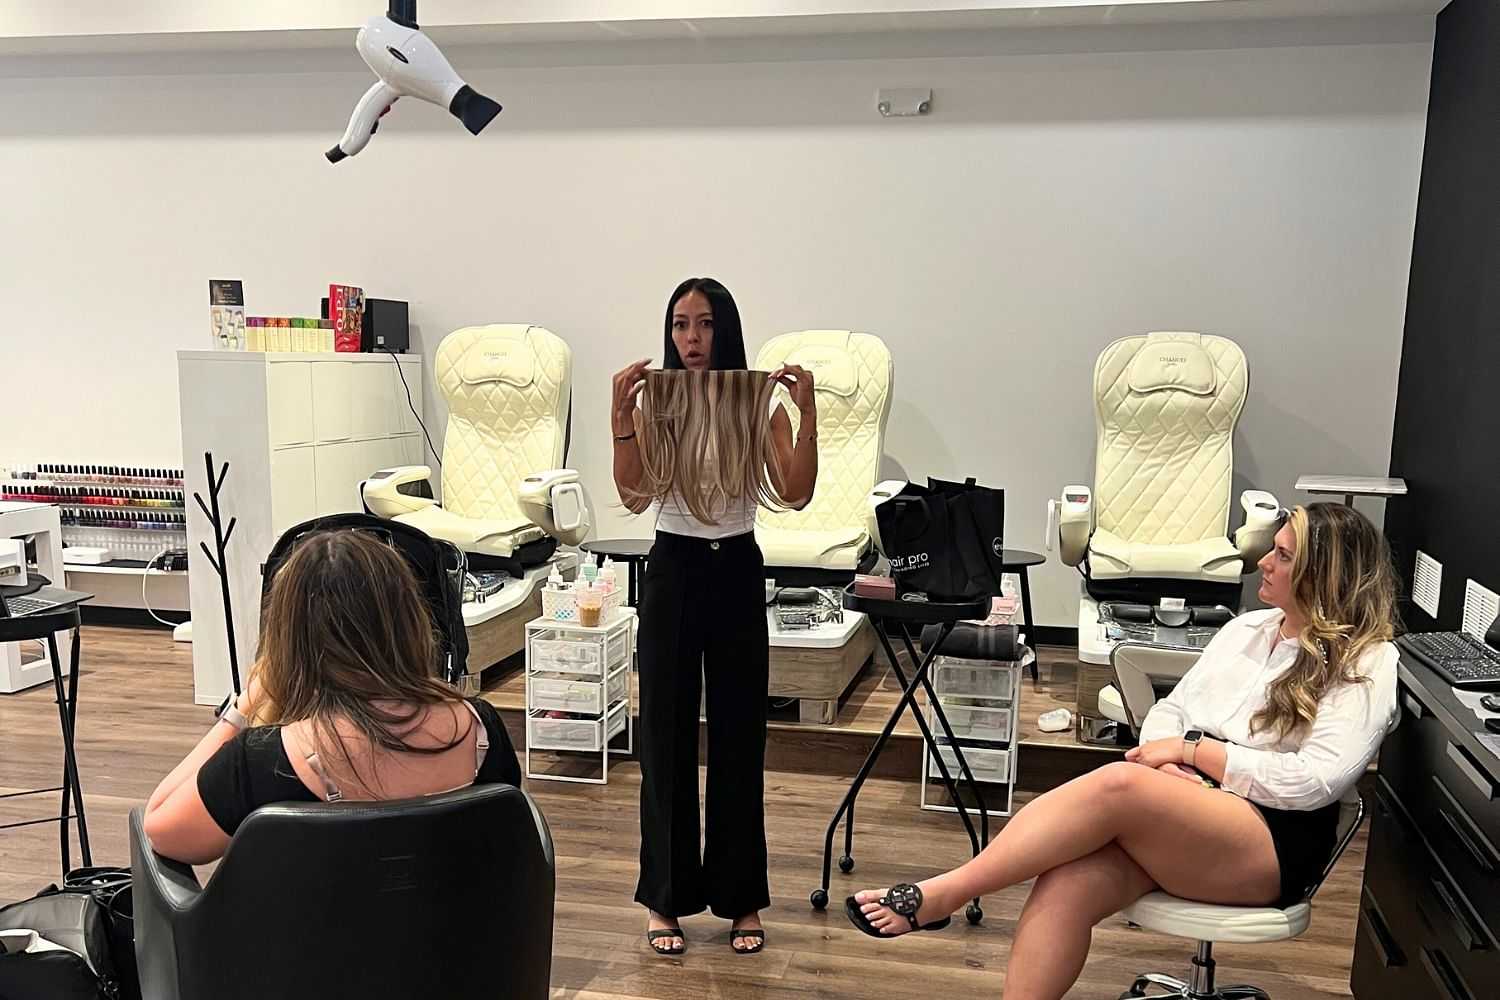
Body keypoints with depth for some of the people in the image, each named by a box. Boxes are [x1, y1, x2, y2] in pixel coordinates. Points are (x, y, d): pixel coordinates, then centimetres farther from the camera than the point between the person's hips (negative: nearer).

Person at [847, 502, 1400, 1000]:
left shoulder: (1368, 664, -2)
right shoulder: (1246, 628, 18)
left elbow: (1314, 781, -13)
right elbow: (1168, 711, 14)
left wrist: (1193, 749, -11)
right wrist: (1168, 763, -8)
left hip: (1274, 843, -5)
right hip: (1181, 814, 6)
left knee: (1118, 784, -34)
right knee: (1066, 885, -27)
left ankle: (939, 894, -26)